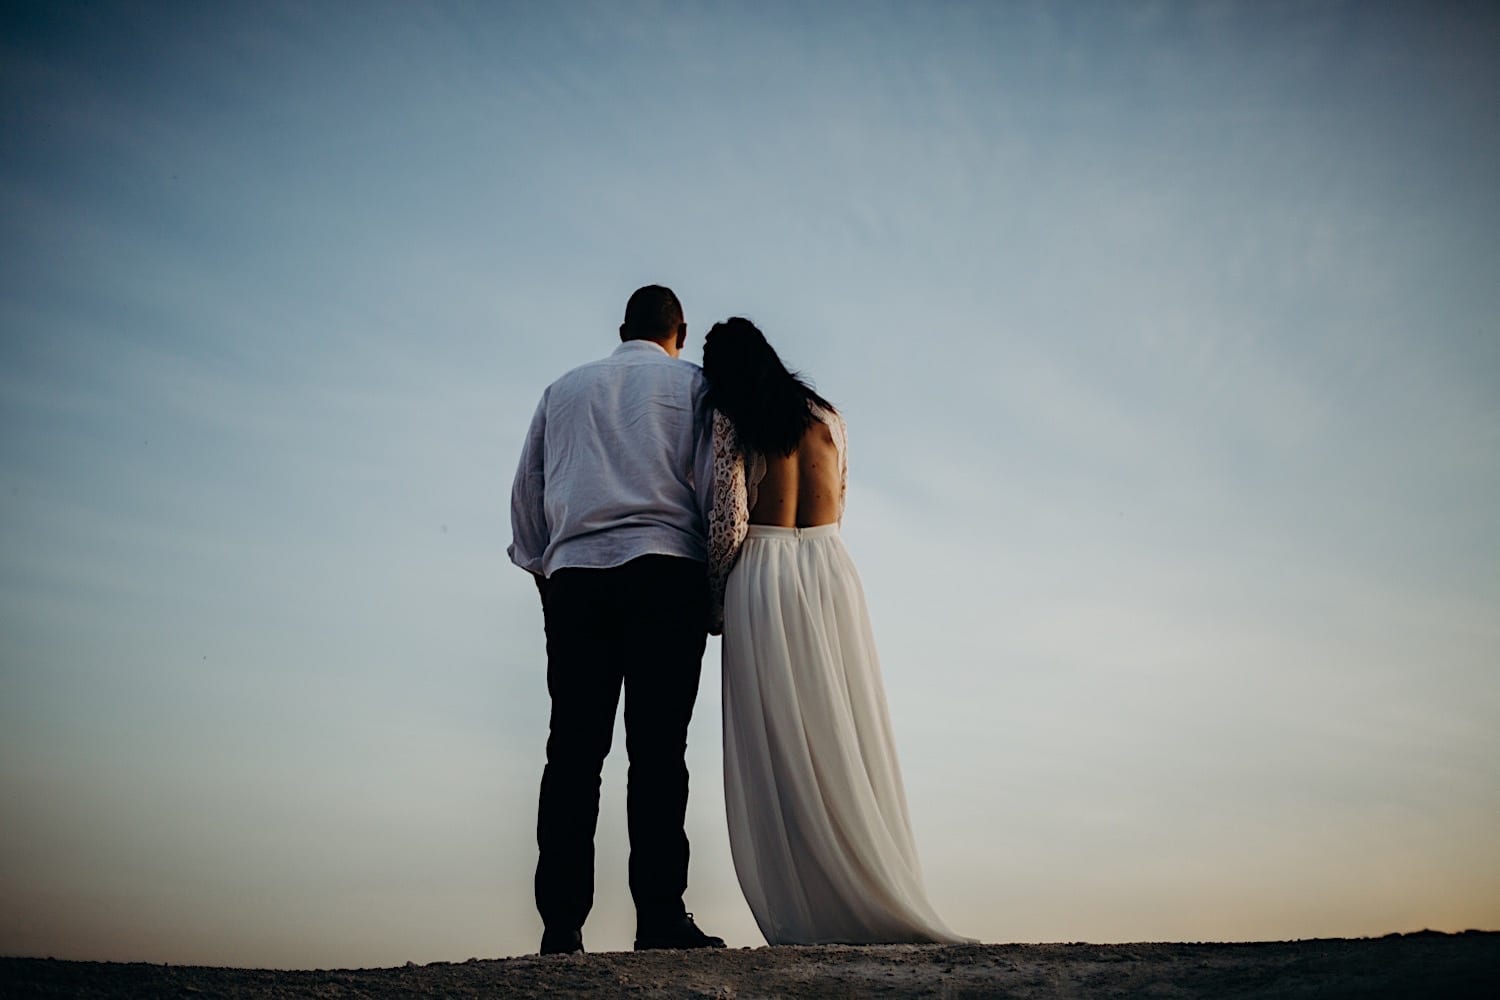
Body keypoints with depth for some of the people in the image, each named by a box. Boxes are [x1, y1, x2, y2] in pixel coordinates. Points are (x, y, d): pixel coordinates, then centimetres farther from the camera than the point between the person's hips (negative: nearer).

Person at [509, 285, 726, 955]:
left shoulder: (563, 389, 23)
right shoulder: (690, 382, 14)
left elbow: (526, 494, 21)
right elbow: (714, 485, 4)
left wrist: (541, 569, 26)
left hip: (572, 578, 3)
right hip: (664, 571, -2)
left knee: (573, 750, 0)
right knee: (657, 749, -5)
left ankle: (561, 925, -2)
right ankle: (659, 915, -9)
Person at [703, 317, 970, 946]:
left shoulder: (730, 423, 0)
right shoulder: (826, 416, 14)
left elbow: (727, 524, -7)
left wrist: (713, 606, 5)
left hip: (760, 580, -4)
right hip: (831, 571, 4)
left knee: (777, 750, 0)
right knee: (848, 739, 7)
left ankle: (805, 918, 1)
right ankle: (874, 901, 9)